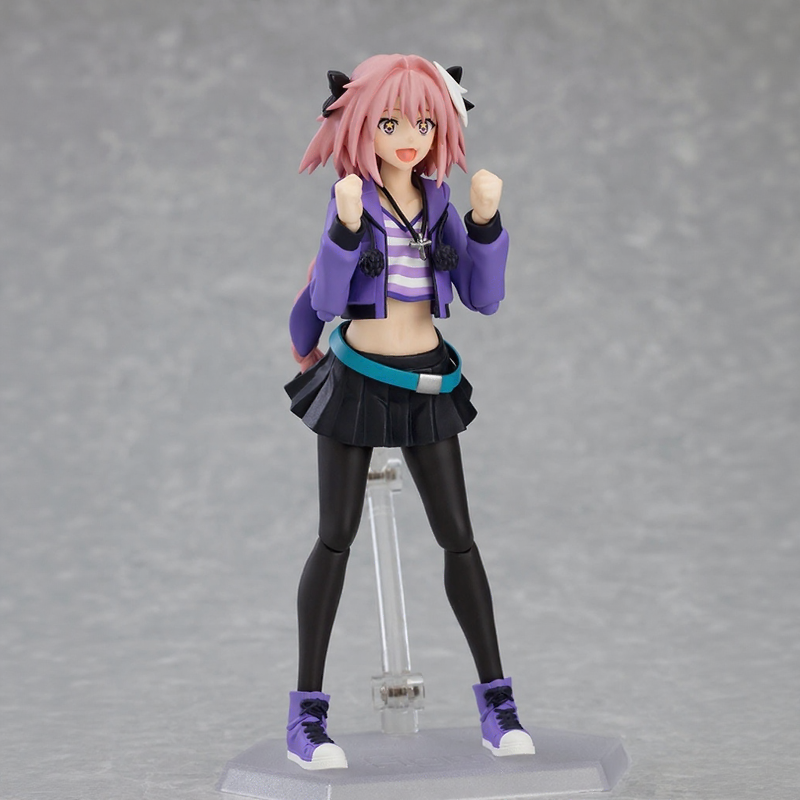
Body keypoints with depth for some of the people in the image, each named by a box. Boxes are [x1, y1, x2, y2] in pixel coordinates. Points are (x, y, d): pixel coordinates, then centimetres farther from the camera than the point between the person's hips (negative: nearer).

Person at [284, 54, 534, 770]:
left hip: (428, 385, 3)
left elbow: (484, 297, -4)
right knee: (337, 538, 0)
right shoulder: (352, 199, -9)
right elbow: (325, 303, -17)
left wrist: (486, 218, -16)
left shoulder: (438, 203, 1)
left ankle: (496, 702, 11)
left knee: (458, 537, 5)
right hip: (356, 381, -3)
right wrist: (346, 226, -30)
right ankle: (307, 715, 4)